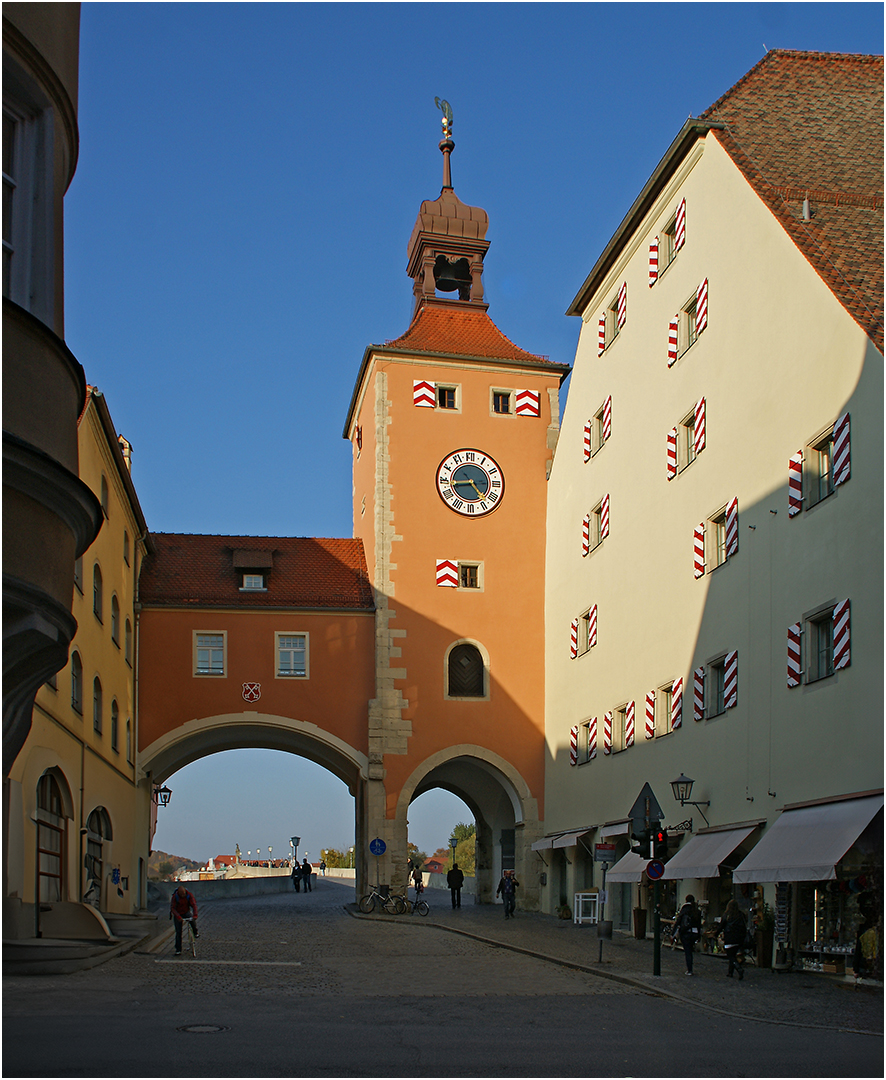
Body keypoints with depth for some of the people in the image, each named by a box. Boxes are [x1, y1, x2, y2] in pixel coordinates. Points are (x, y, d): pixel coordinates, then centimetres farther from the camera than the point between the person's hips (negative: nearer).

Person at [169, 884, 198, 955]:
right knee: (178, 932, -4)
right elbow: (172, 908, -24)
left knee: (193, 919, -31)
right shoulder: (174, 897, -21)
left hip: (187, 912, 1)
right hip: (178, 914, -1)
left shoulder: (189, 895, -18)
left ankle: (195, 933, -4)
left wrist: (195, 914, -39)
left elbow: (194, 905, -23)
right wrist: (178, 916, -38)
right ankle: (178, 950, 4)